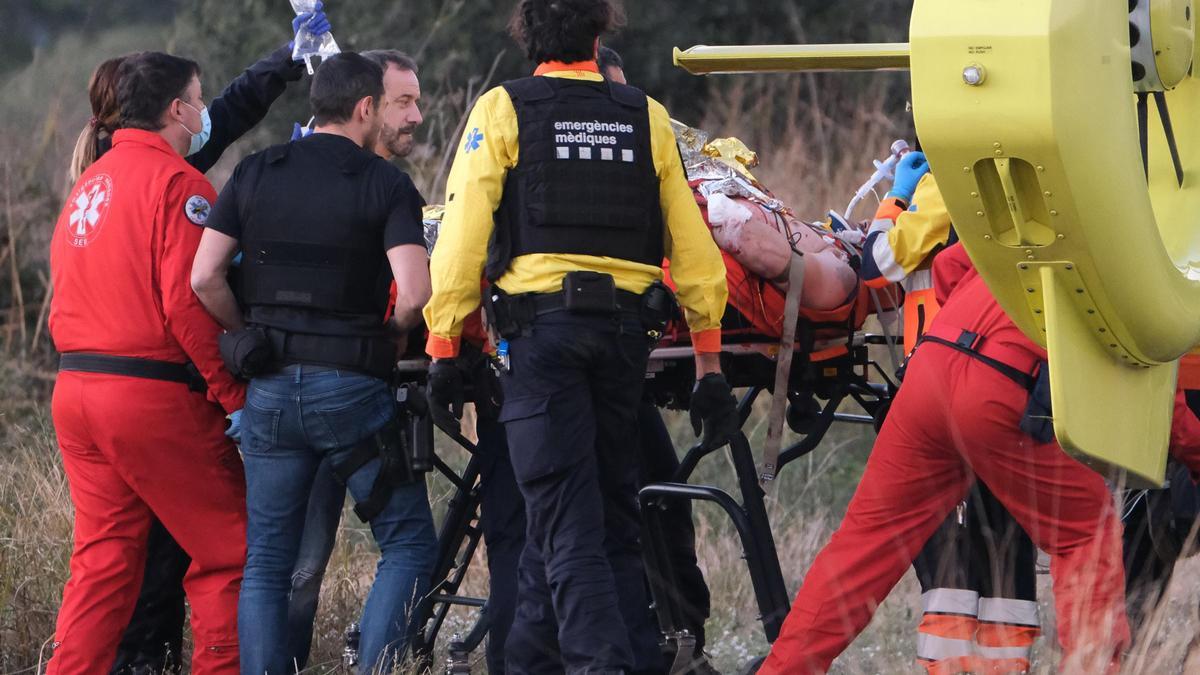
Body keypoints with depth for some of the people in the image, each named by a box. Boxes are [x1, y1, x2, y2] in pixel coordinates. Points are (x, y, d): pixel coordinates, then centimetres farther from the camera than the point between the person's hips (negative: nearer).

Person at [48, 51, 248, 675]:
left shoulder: (87, 185, 17)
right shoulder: (177, 183, -10)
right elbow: (190, 301, -18)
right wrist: (235, 394, -15)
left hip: (75, 386, 8)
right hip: (155, 398, -8)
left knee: (103, 558, 11)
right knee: (227, 552, 0)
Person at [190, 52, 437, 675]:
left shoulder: (255, 173, 7)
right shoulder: (386, 184, -4)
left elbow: (204, 278, -1)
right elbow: (413, 292, -16)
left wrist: (250, 336, 13)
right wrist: (385, 337, 4)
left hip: (270, 389, 4)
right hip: (352, 388, -4)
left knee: (265, 562, 9)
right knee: (408, 543, 7)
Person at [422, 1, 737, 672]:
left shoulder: (501, 111, 3)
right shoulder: (648, 118, 11)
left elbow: (464, 234, -5)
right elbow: (692, 245, 8)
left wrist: (444, 347, -1)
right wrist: (709, 358, 12)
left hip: (542, 322, -3)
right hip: (626, 327, 3)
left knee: (565, 522, -6)